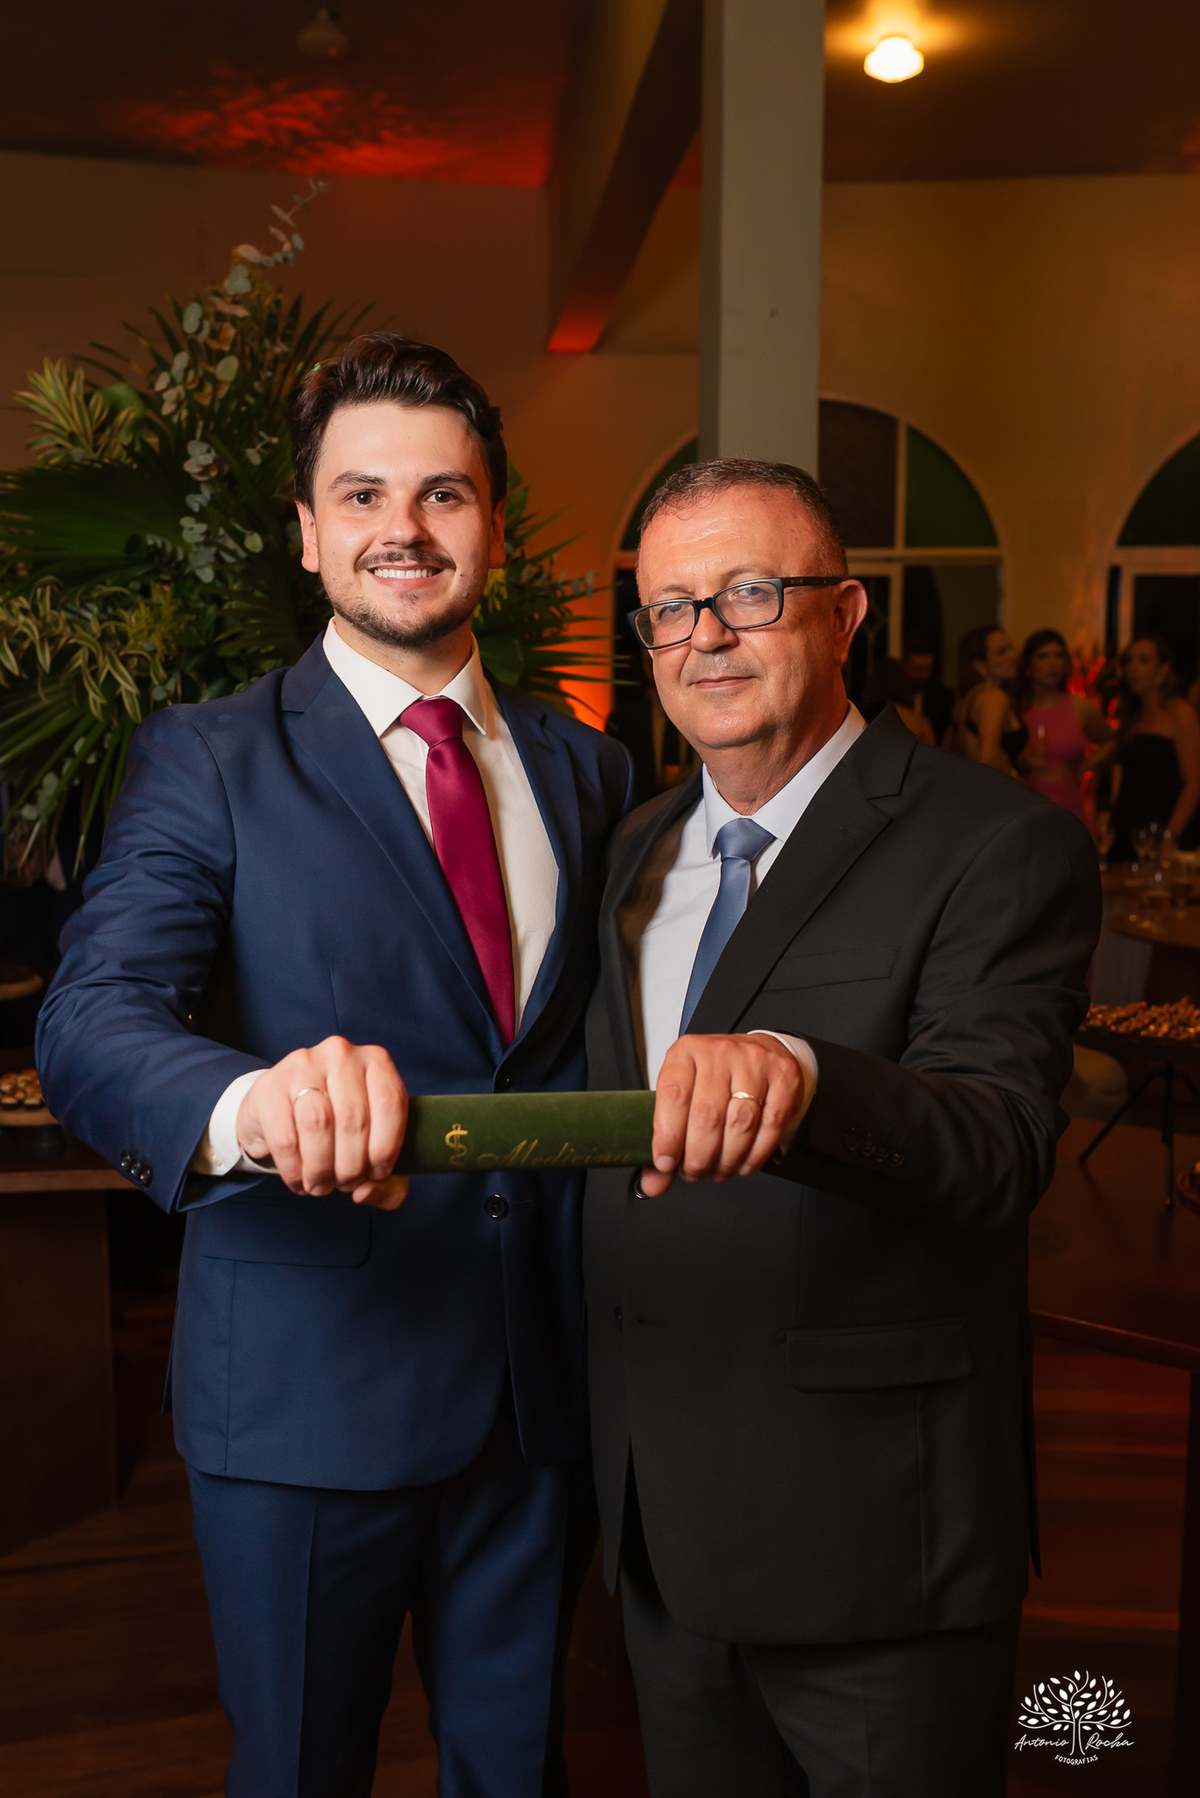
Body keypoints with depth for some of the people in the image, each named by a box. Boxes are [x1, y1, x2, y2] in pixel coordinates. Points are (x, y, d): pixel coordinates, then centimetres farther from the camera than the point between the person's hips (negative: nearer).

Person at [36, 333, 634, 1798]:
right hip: (307, 1395, -3)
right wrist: (252, 1100, -43)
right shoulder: (205, 762, -7)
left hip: (537, 1384, 4)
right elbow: (90, 1022, -21)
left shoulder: (585, 768, 6)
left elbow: (601, 1039, 8)